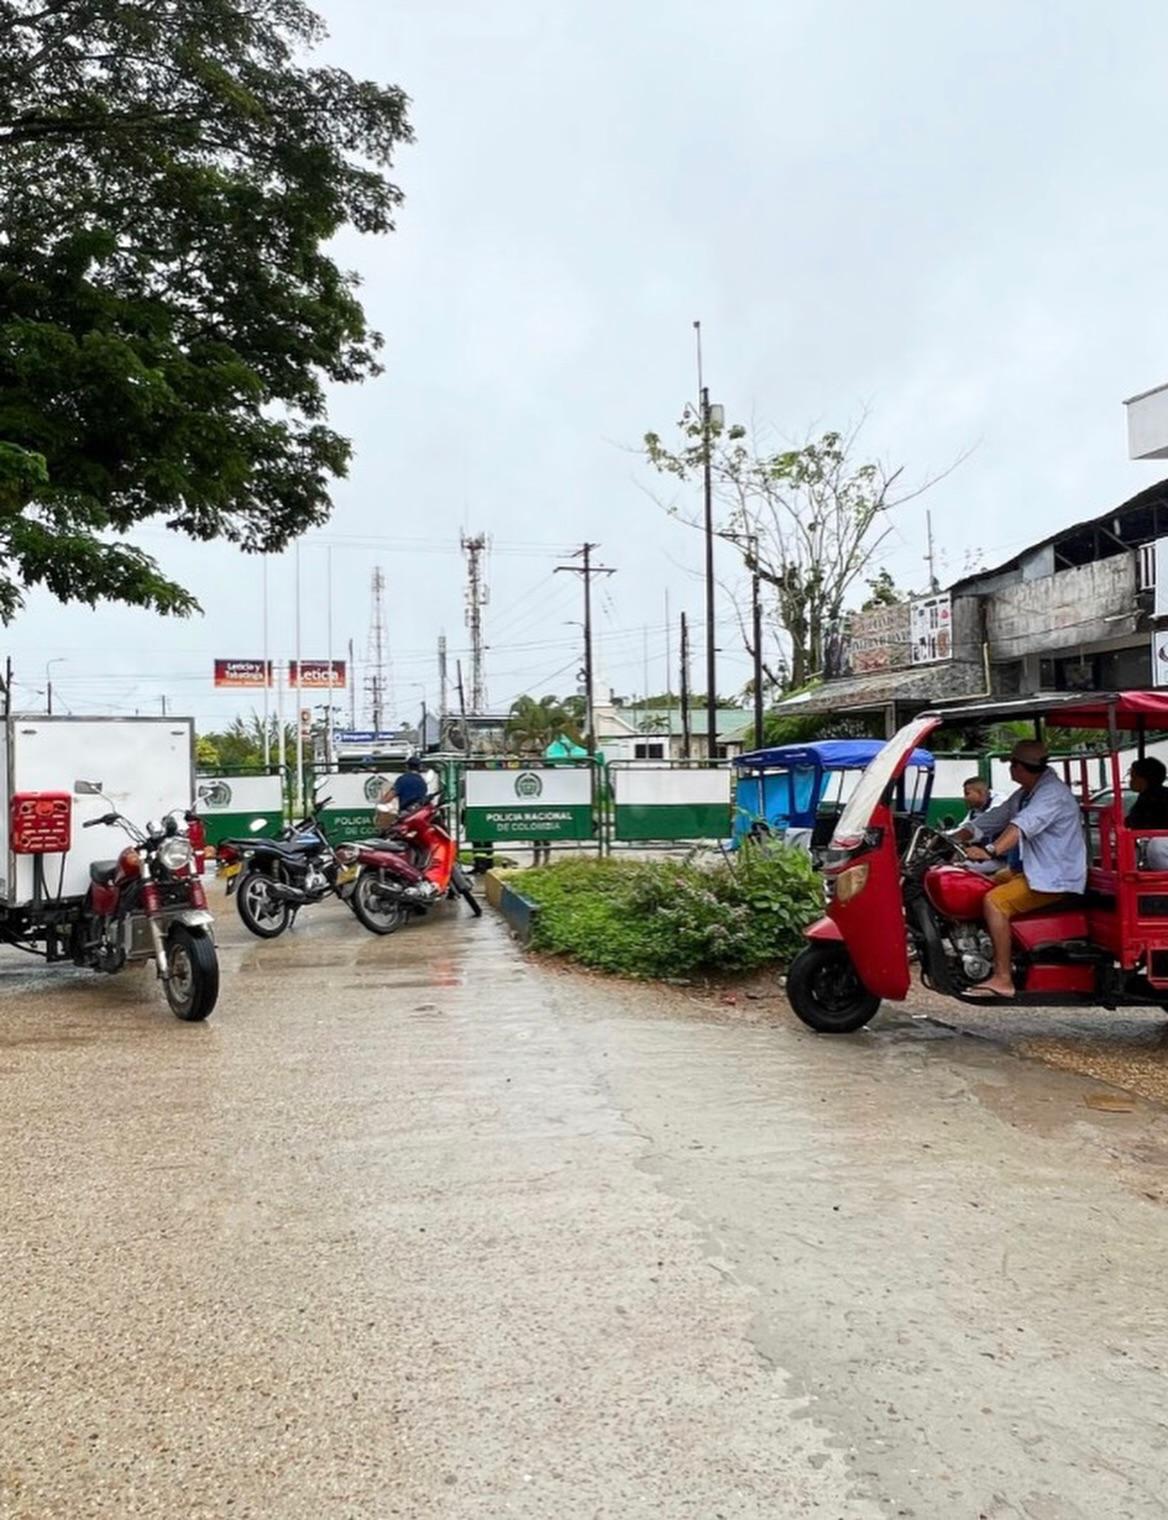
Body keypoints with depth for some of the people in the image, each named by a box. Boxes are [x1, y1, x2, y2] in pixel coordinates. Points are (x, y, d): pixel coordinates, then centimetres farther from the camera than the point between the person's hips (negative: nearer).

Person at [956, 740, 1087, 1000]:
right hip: (1034, 871, 11)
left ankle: (1003, 979, -23)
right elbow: (995, 817, 14)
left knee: (994, 901, -24)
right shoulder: (1026, 793, 14)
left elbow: (1023, 825, -36)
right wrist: (954, 839, 4)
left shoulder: (1053, 793, -19)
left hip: (1055, 879, -11)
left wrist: (991, 850, -50)